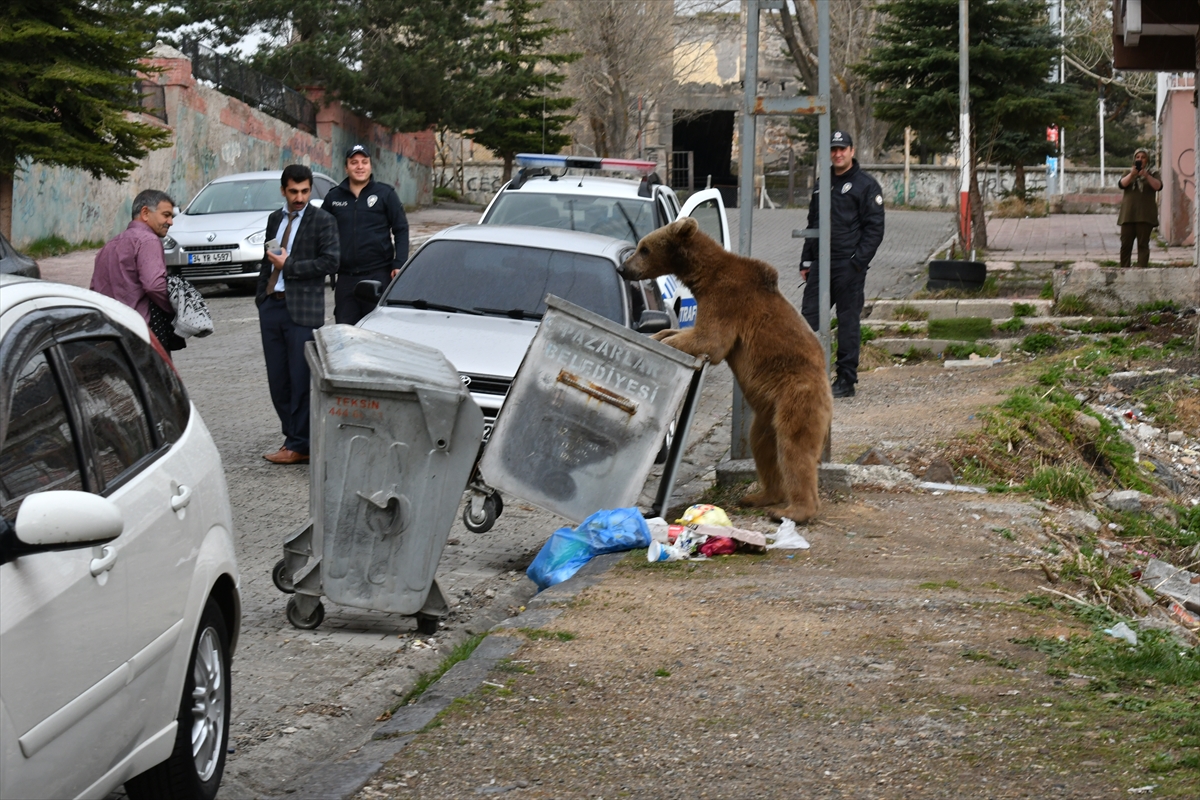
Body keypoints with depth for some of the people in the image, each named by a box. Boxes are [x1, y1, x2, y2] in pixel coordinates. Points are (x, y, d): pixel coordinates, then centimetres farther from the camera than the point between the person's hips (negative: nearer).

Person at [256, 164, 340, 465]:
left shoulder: (322, 221, -2)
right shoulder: (274, 219, 16)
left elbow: (329, 262, -12)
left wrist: (289, 266, -12)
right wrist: (261, 297, 14)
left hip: (302, 309, -6)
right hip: (272, 306, 6)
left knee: (301, 380, -4)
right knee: (278, 380, 8)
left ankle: (299, 446, 1)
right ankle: (292, 437, 18)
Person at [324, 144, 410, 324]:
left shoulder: (385, 194, 3)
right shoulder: (334, 197, 11)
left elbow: (401, 230, 1)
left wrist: (399, 264, -9)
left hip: (378, 275, -3)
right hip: (346, 277, 3)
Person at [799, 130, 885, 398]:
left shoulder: (866, 185, -2)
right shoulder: (821, 186, 18)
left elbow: (874, 228, -6)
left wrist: (858, 262, -15)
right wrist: (806, 261, 15)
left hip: (849, 267, -6)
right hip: (820, 265, 6)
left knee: (848, 321, -1)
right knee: (809, 318, 0)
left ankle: (846, 380, 4)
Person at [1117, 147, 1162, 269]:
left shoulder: (1152, 174, 10)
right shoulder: (1129, 173, 16)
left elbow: (1158, 186, -8)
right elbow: (1121, 184, -3)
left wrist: (1147, 176, -21)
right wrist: (1132, 175, -19)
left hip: (1145, 216, -2)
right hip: (1128, 214, 2)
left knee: (1143, 244, -5)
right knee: (1125, 244, 1)